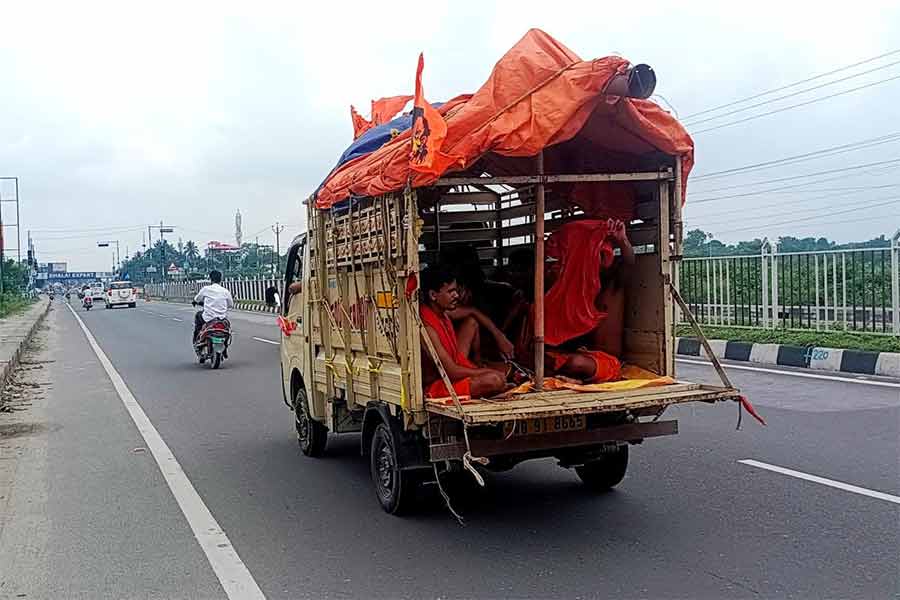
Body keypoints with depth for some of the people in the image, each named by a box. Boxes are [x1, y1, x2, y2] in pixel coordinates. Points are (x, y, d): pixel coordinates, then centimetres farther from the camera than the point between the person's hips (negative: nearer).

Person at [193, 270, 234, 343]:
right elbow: (231, 305, 9)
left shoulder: (206, 289, -4)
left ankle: (196, 339, 31)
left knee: (198, 314, 30)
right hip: (222, 320, 1)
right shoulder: (225, 291, -1)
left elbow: (196, 299, 10)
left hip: (208, 319, -1)